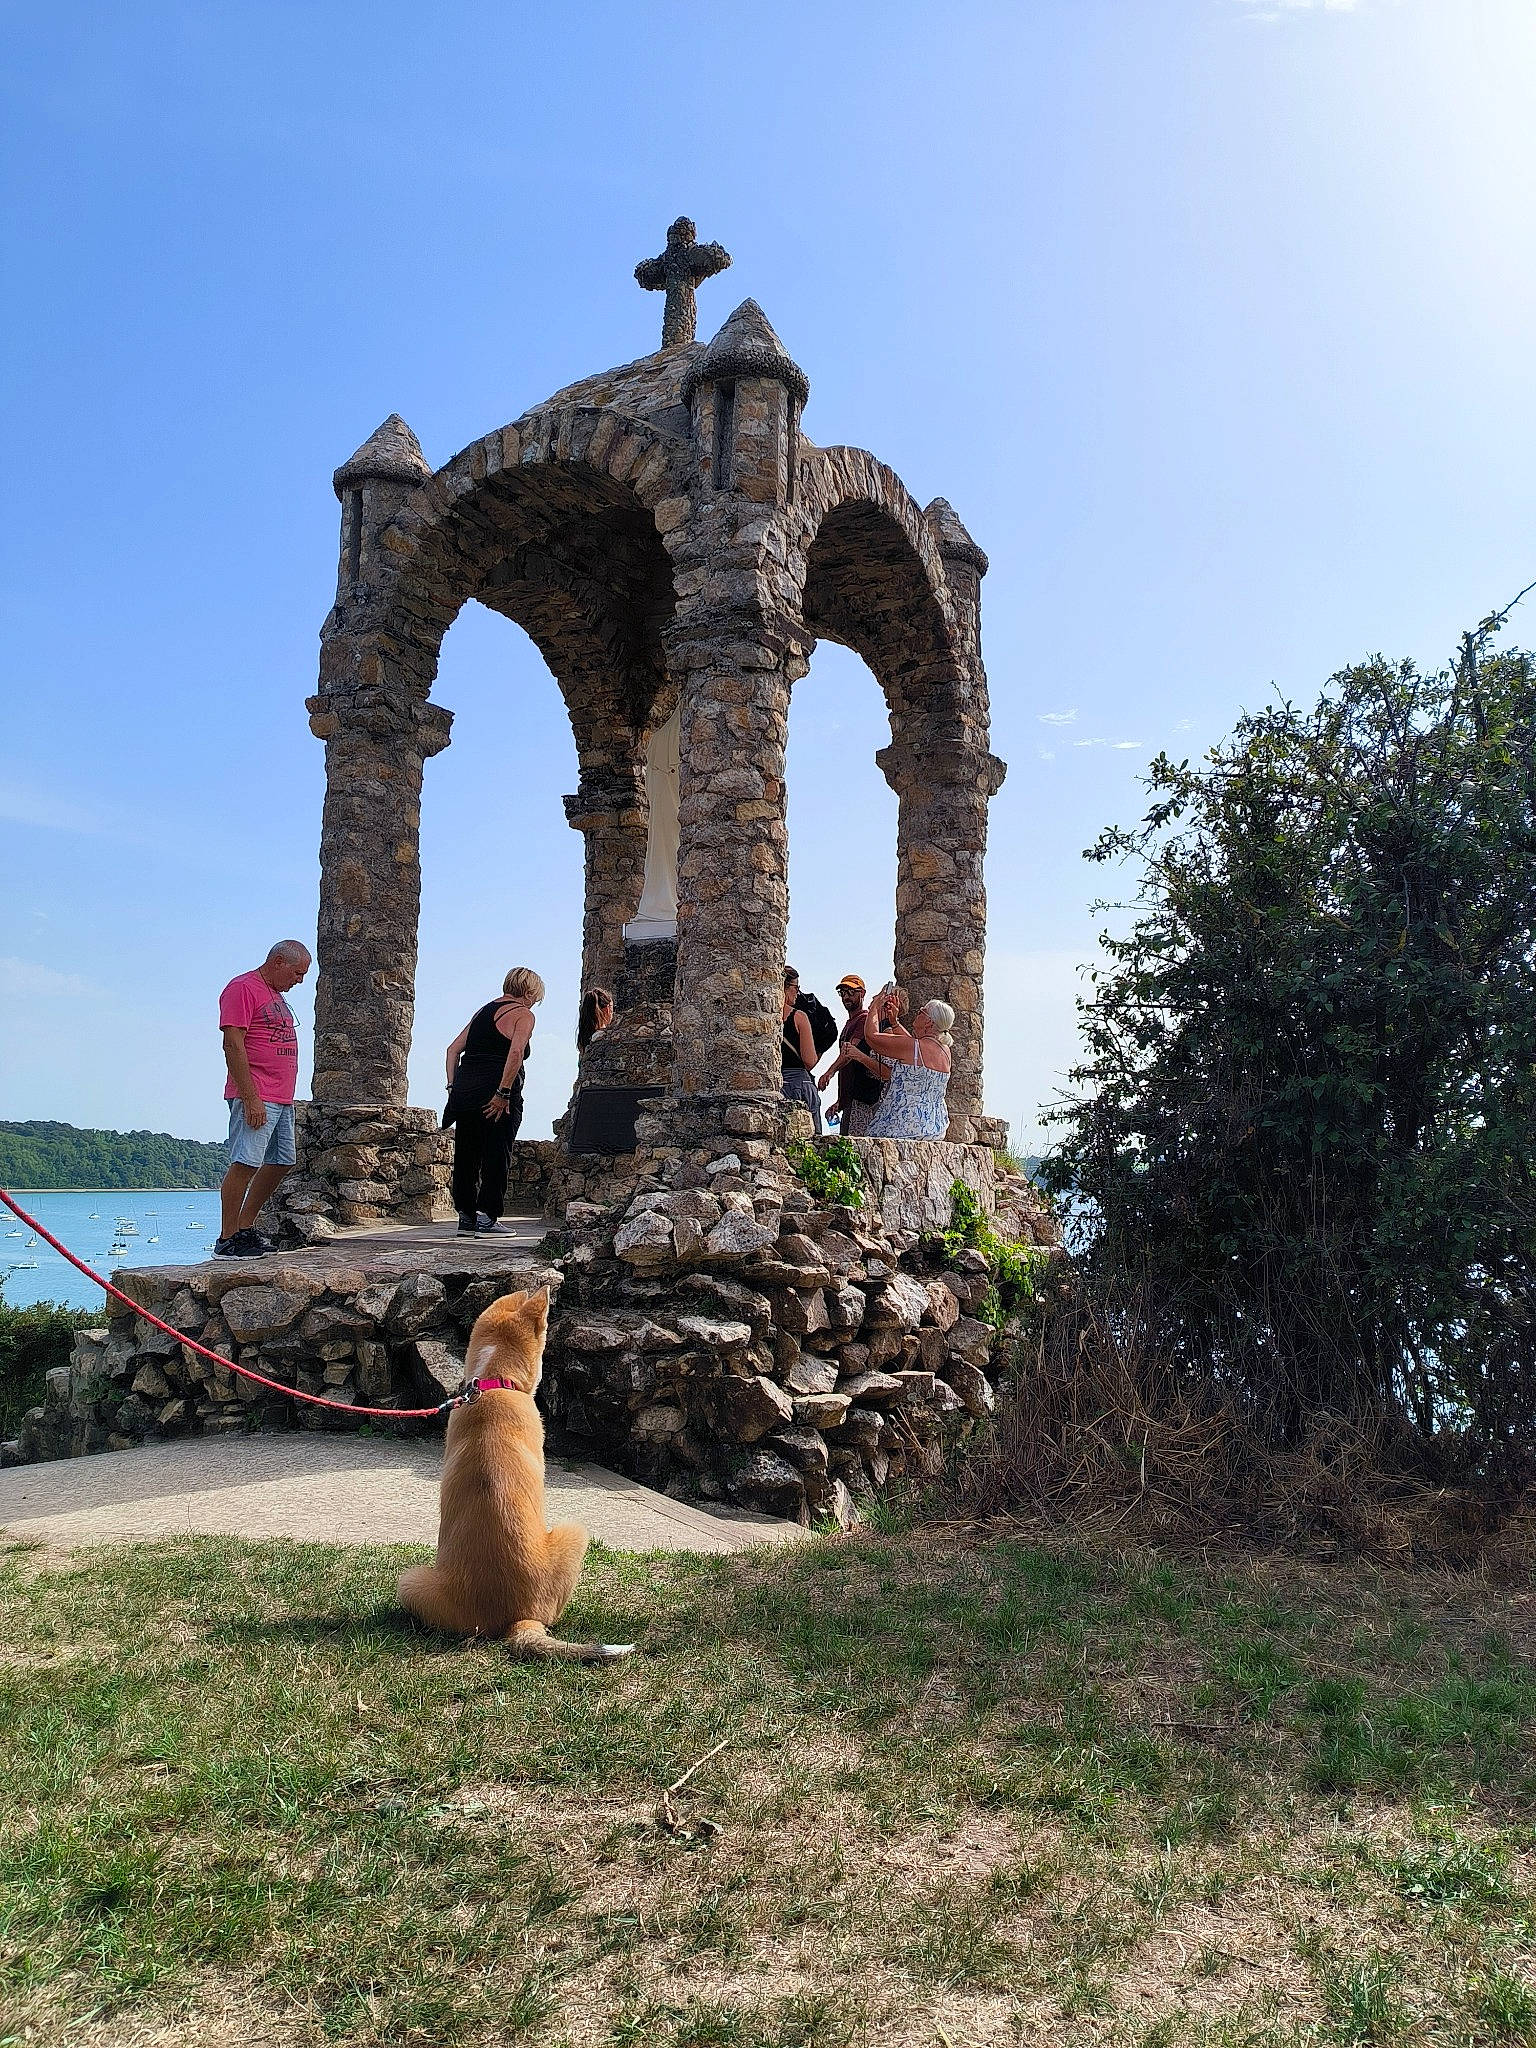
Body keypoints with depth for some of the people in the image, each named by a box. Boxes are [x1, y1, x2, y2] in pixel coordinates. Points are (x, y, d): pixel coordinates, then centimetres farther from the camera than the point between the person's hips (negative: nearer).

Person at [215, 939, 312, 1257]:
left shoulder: (276, 996, 22)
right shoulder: (242, 988, -8)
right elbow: (233, 1045, -16)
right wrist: (251, 1099, -21)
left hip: (282, 1099, 10)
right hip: (255, 1099, -10)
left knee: (281, 1164, 13)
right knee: (244, 1164, -12)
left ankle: (245, 1228, 22)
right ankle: (226, 1240, -8)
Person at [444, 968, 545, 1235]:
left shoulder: (484, 1010, 21)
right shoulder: (523, 1015, -1)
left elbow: (453, 1049, 18)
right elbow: (516, 1053, -18)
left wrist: (453, 1087, 13)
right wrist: (504, 1093, -18)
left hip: (464, 1090, 7)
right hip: (495, 1092, -7)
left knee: (466, 1154, 12)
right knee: (496, 1156, 1)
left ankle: (466, 1217, 17)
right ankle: (486, 1218, 0)